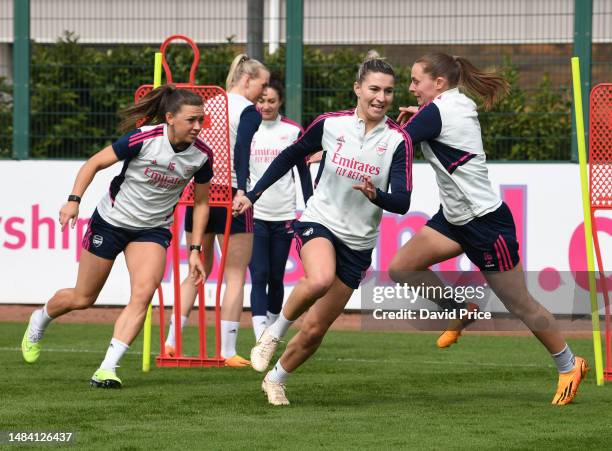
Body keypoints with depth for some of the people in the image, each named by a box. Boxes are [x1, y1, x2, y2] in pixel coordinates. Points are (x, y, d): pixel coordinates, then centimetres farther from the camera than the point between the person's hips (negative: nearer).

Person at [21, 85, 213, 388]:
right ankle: (39, 321, 43)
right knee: (82, 299, 10)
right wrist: (74, 200, -26)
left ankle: (107, 369, -19)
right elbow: (95, 163, -14)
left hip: (153, 230, 3)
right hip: (111, 222, -3)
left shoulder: (201, 155, -12)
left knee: (143, 294, -22)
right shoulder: (143, 139, -25)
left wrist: (195, 250, 0)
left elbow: (201, 202, 3)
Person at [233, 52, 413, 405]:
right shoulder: (330, 124, -6)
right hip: (320, 222, -1)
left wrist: (376, 195, -37)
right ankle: (274, 332, -12)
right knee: (320, 280, -37)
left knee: (315, 330, 4)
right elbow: (291, 156, 11)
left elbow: (402, 203, -16)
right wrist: (253, 195, 13)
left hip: (359, 243, 1)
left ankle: (276, 379, 30)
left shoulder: (398, 140, -10)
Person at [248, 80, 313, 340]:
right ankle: (261, 340, -20)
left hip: (284, 215, 1)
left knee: (276, 277, 8)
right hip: (253, 214, -1)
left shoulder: (292, 131, 3)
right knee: (259, 276, -12)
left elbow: (303, 171, 8)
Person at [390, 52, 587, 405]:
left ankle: (569, 364, 20)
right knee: (401, 269, 0)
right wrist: (415, 118, -1)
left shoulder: (436, 112, -21)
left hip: (485, 223, -9)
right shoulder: (460, 105, 5)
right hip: (455, 218, 9)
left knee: (520, 305, 3)